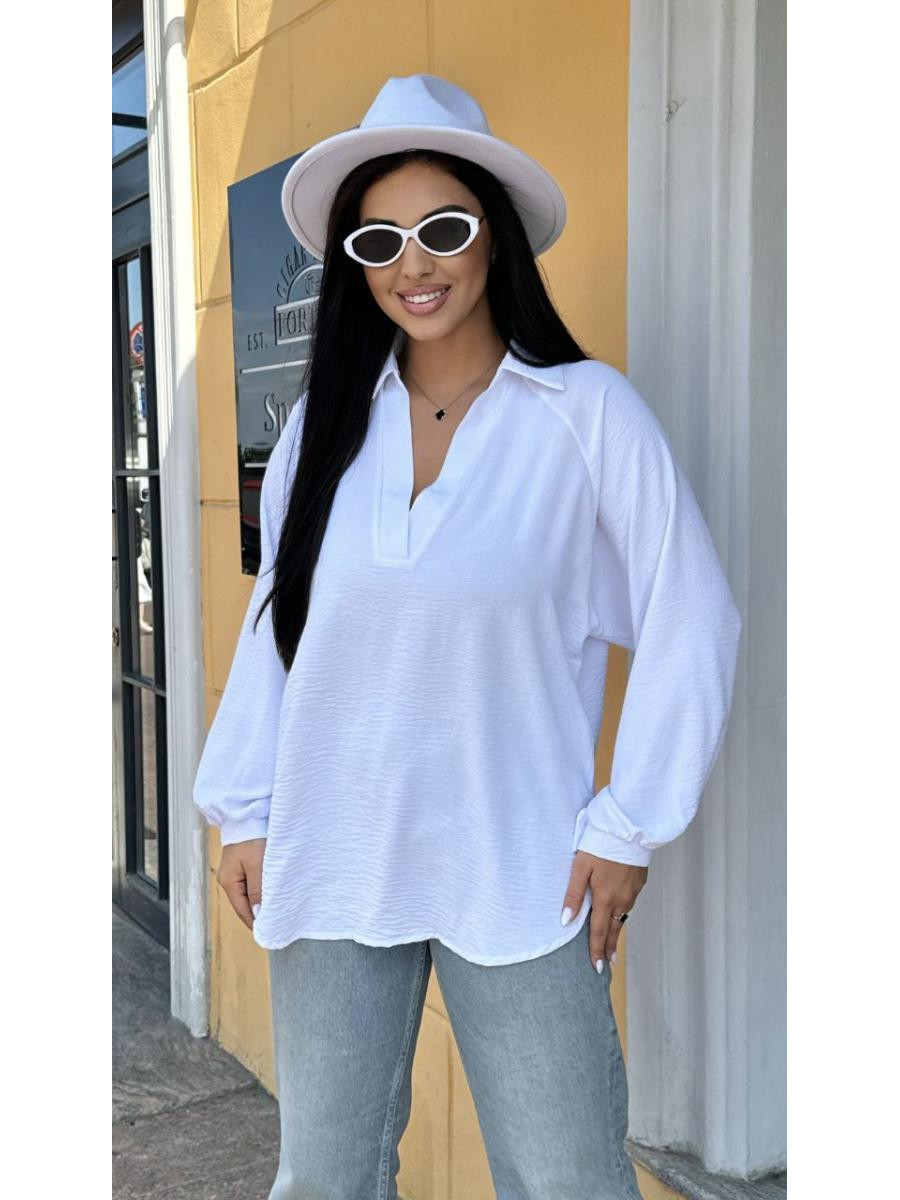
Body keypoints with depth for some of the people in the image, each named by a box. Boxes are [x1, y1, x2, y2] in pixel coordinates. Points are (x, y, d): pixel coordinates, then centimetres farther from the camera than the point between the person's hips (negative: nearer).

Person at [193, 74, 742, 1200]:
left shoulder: (588, 410, -7)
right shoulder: (325, 421, 4)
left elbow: (691, 627, -5)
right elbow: (273, 625, 9)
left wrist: (630, 827, -5)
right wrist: (243, 812, 7)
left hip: (520, 875, -3)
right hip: (331, 864, 4)